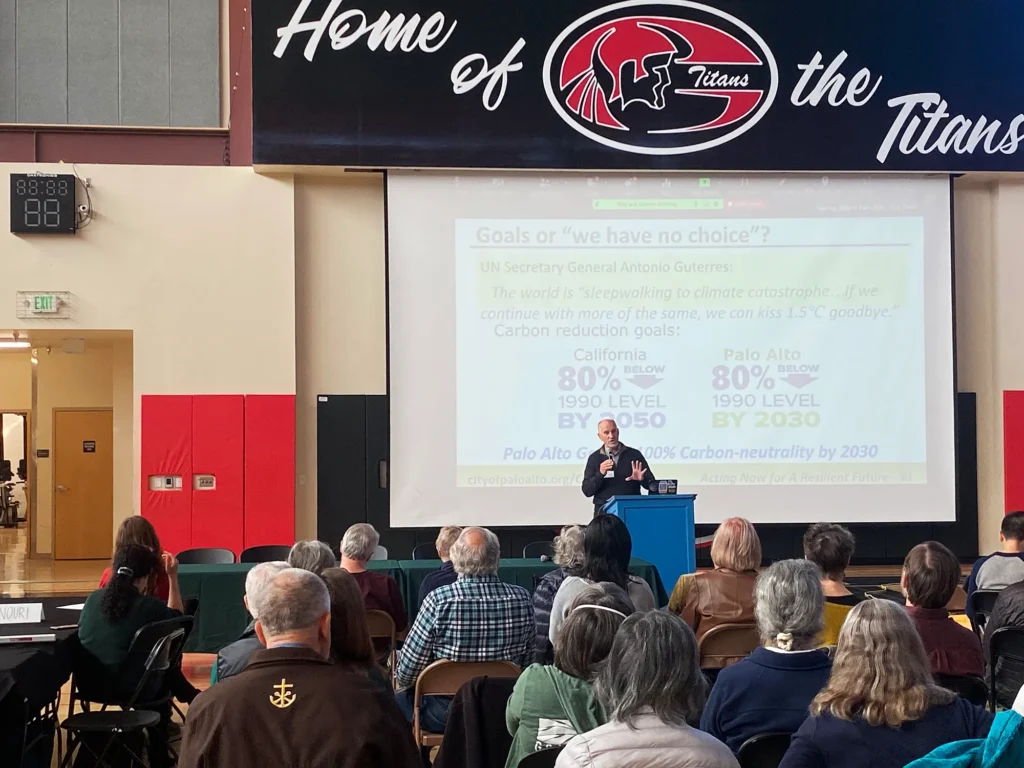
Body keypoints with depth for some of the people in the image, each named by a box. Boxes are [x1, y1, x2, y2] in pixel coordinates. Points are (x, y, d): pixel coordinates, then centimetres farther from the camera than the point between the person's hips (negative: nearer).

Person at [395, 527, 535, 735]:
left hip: (443, 717, -4)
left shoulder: (439, 600, -21)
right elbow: (527, 662, 2)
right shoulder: (521, 599, -11)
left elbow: (406, 673, -14)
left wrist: (401, 678, 9)